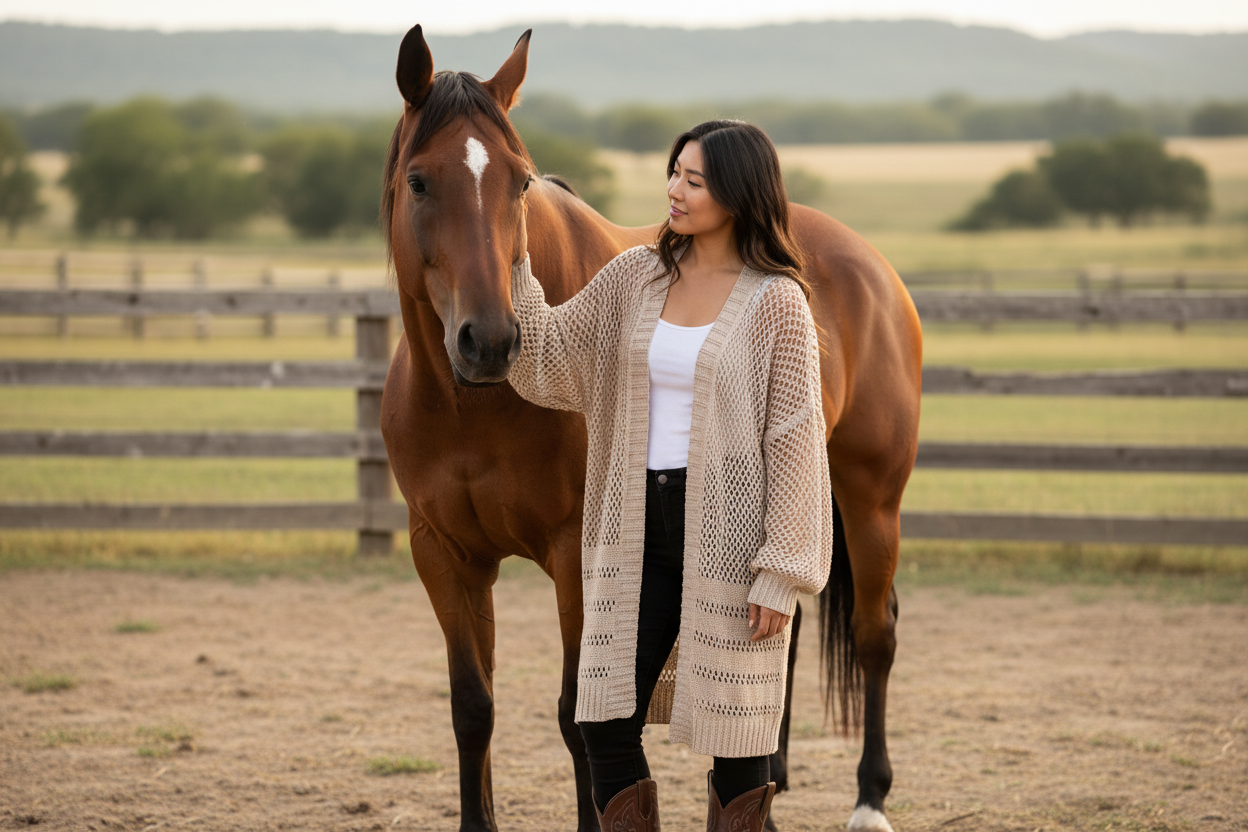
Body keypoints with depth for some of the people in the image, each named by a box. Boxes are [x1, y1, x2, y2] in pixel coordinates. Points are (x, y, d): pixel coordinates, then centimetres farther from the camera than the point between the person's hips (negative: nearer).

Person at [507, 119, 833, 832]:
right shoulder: (636, 277, 6)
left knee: (734, 732, 3)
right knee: (605, 723, 3)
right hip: (640, 530, 5)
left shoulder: (776, 302, -9)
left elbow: (796, 440, -10)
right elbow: (547, 356, 11)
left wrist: (781, 573, -14)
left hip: (729, 532, -5)